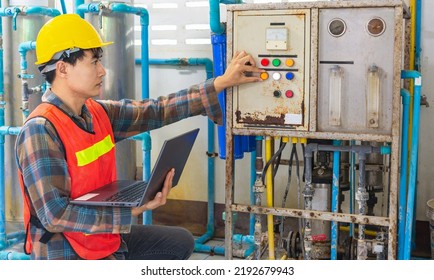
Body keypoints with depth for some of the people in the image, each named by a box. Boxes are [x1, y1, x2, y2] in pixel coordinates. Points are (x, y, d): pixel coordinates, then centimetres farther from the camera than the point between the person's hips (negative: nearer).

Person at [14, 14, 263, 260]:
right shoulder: (40, 130, -23)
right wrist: (133, 210, -28)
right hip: (66, 254, -8)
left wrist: (221, 83, 4)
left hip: (107, 238, 9)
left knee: (181, 242, 19)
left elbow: (155, 112, 5)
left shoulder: (97, 113, 0)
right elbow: (55, 214, -27)